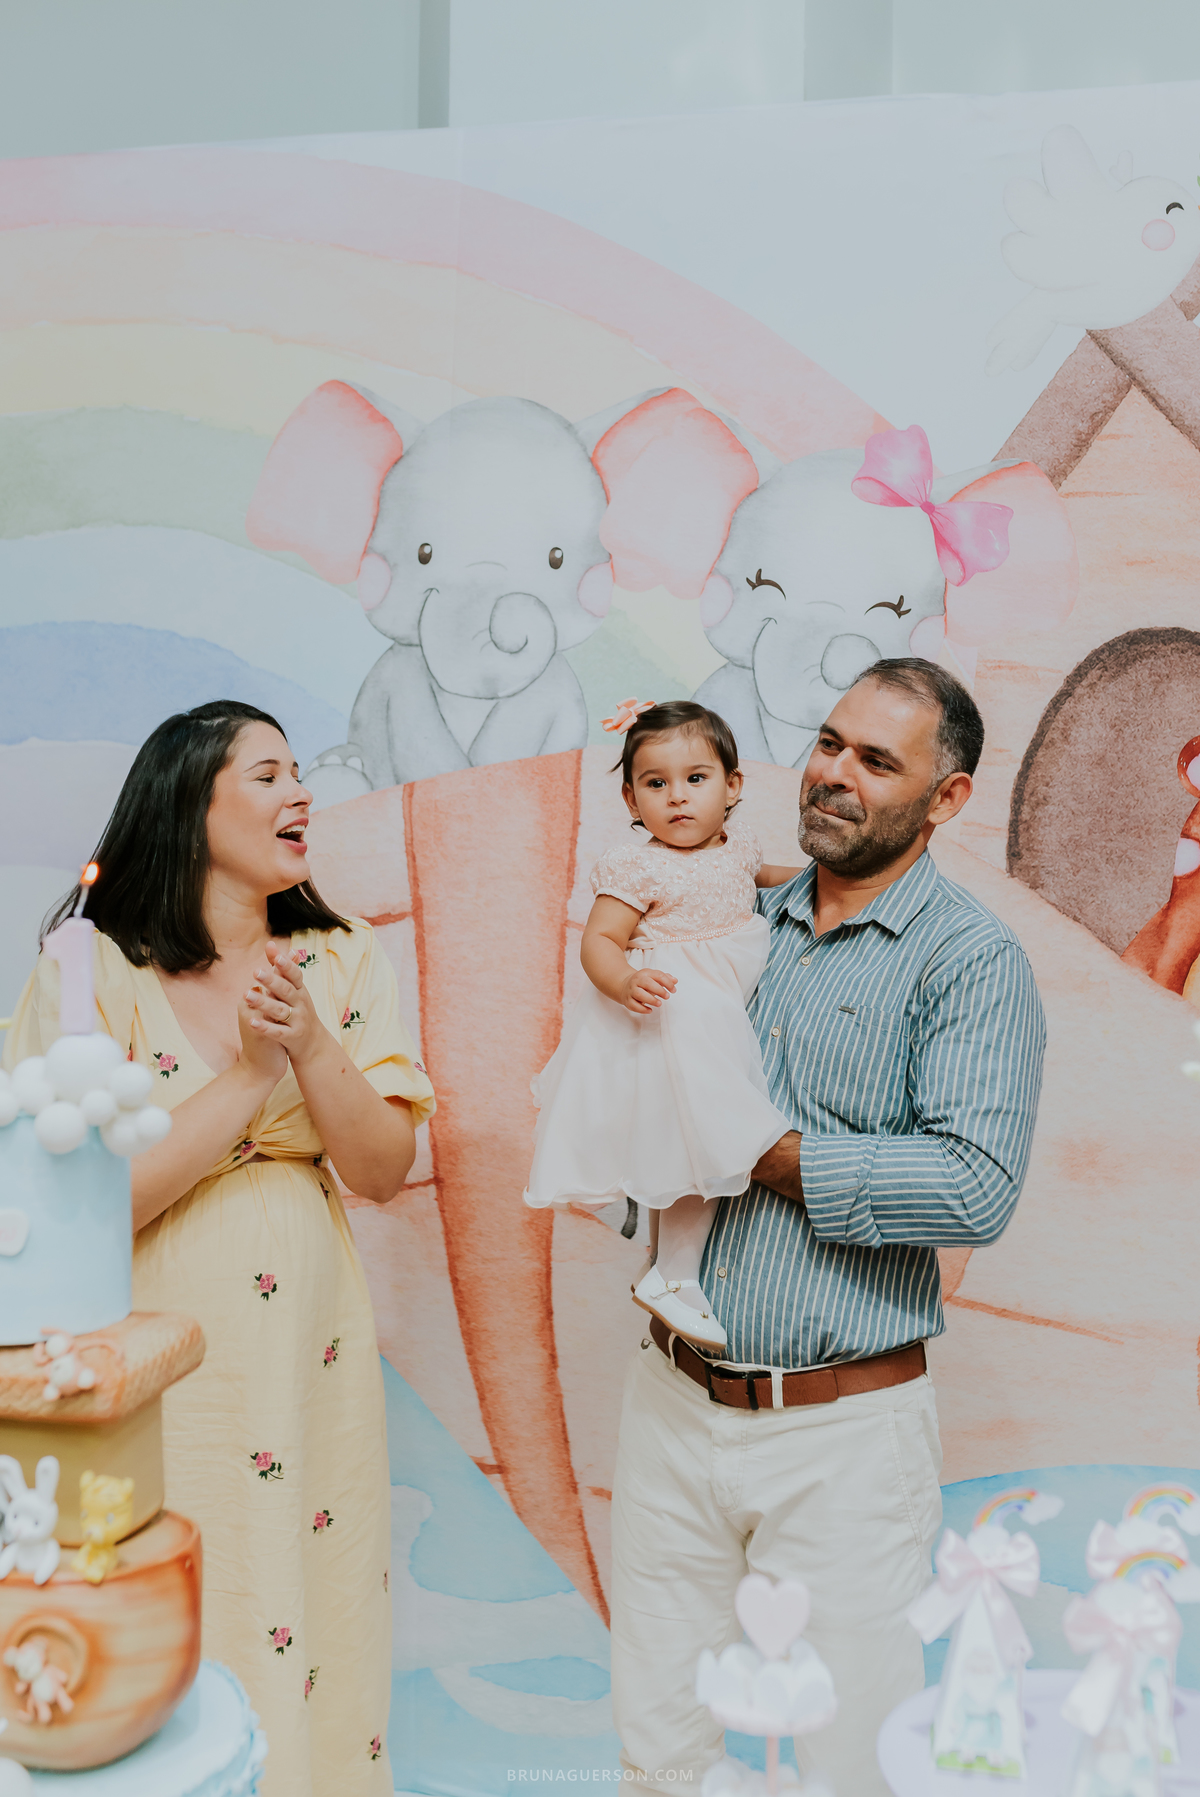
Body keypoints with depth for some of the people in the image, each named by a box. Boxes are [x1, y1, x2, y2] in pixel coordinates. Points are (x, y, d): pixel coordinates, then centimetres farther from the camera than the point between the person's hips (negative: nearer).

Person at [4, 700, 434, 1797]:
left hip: (315, 1363, 3)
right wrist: (250, 1072, -18)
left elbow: (386, 1172, -3)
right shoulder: (93, 965, -7)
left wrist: (310, 1041, -17)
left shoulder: (340, 961, 4)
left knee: (318, 1616, 14)